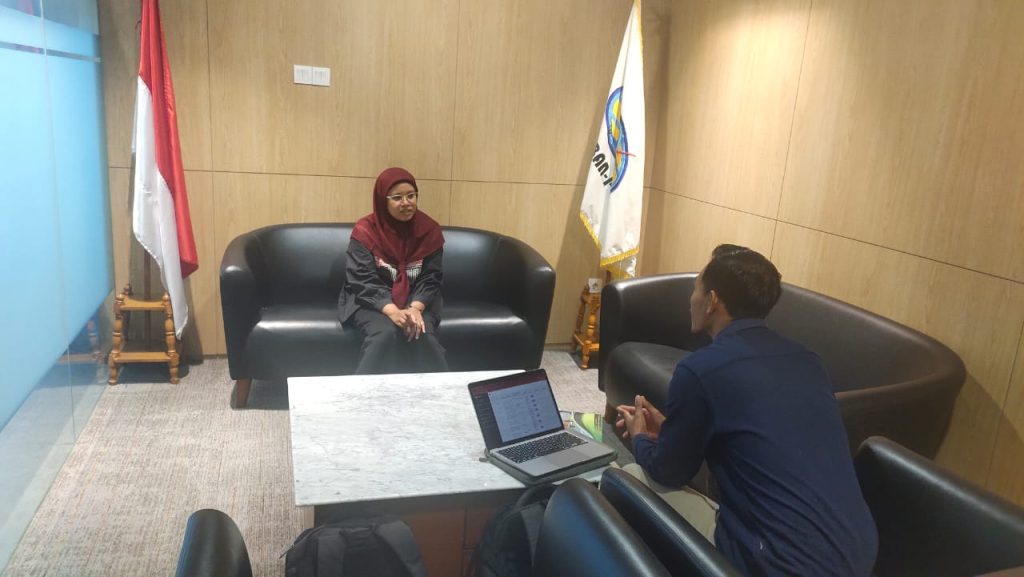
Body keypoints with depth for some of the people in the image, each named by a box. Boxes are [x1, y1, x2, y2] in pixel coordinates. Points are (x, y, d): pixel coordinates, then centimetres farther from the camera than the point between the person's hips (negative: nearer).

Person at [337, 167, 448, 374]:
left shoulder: (430, 230, -3)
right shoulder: (365, 231, -11)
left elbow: (430, 278, -4)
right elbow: (363, 282, -16)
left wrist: (415, 308, -24)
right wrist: (392, 311, -32)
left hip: (416, 302, 2)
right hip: (370, 302, -2)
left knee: (423, 335, -28)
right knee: (385, 333, -32)